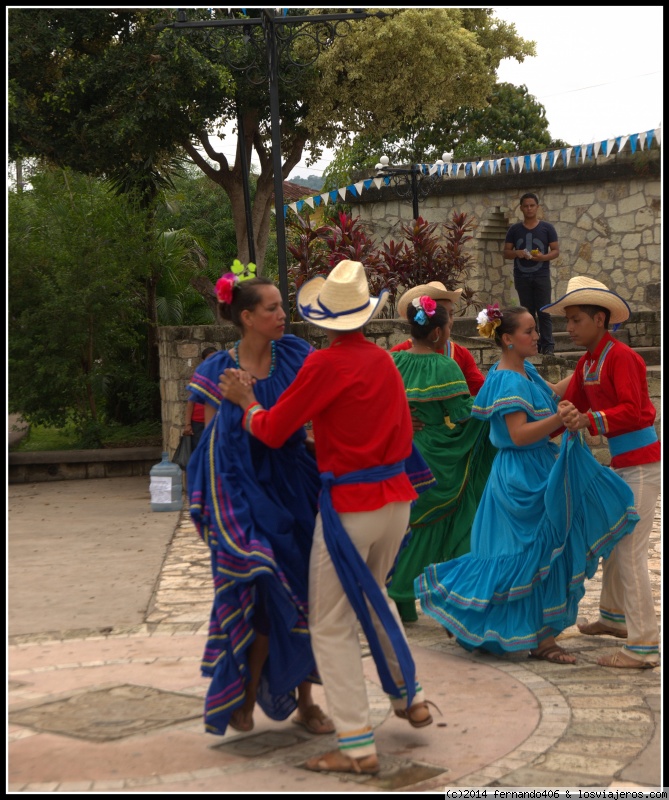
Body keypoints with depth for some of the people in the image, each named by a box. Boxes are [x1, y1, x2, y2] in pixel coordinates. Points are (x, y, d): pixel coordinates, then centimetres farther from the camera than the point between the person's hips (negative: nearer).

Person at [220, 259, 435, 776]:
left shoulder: (325, 365, -14)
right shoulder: (385, 361, 6)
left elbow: (272, 431, -7)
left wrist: (247, 402, 11)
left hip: (349, 505, -7)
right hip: (396, 496, 7)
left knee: (332, 626, 1)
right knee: (374, 594, 30)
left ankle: (358, 746, 0)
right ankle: (410, 697, 36)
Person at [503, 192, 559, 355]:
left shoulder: (547, 228, 4)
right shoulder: (515, 229, 9)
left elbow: (556, 251, 4)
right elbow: (506, 252, 10)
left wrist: (543, 257, -16)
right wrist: (517, 253, -12)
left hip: (541, 276, -2)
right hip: (521, 277, 2)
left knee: (543, 311, -6)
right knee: (527, 311, 5)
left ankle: (548, 345, -5)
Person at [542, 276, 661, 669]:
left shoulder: (620, 357, -17)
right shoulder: (587, 363, 12)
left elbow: (633, 412, -25)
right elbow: (570, 407, 16)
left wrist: (590, 421, -34)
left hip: (641, 464, -10)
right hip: (621, 462, 10)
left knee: (631, 552, -10)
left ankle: (644, 646, -7)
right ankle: (615, 616, 39)